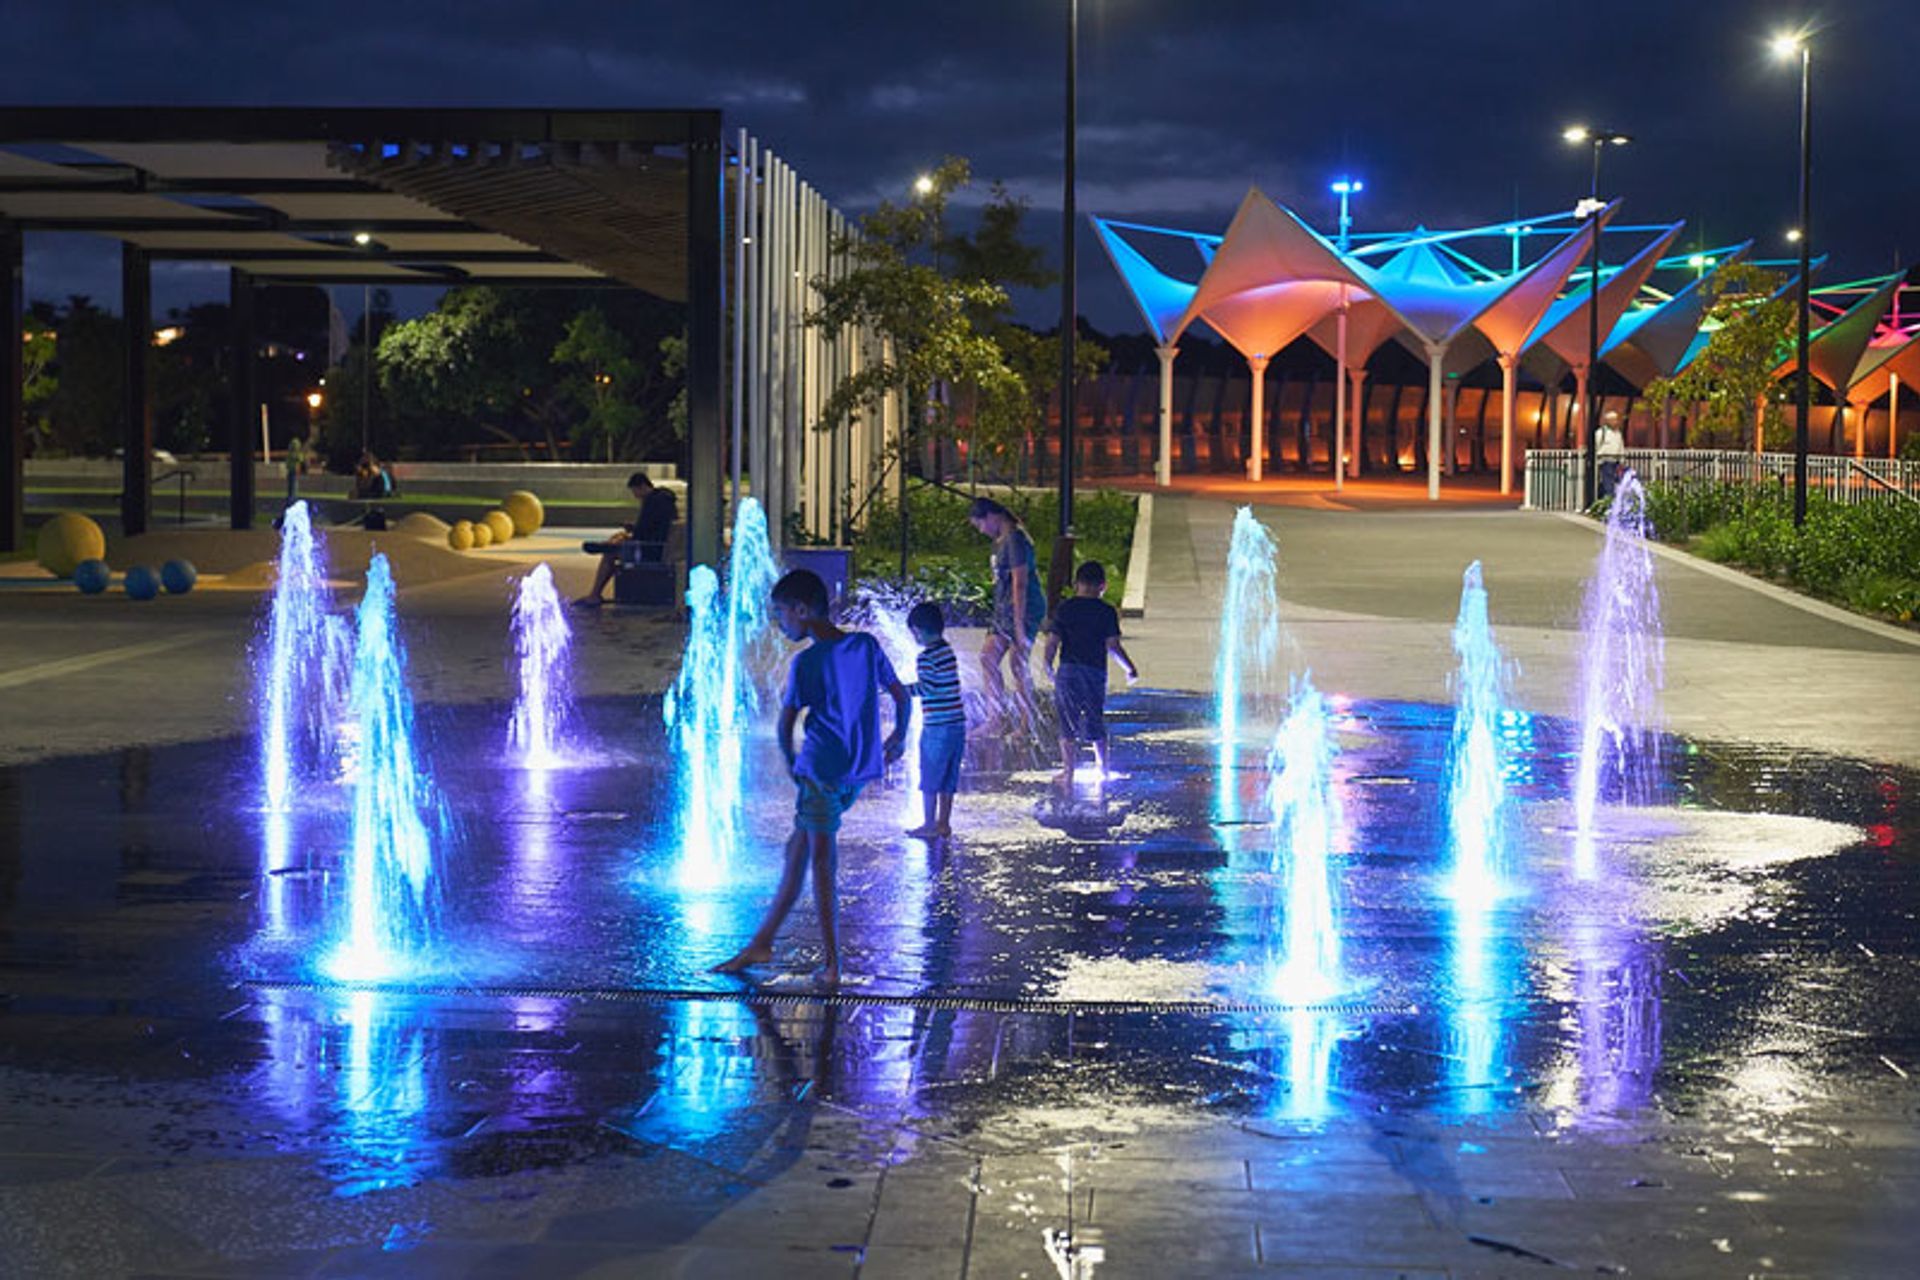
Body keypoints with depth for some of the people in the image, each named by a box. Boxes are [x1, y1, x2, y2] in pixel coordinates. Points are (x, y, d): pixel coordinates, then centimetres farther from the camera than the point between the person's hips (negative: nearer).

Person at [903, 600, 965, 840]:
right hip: (957, 722, 8)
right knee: (948, 780, 13)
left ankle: (929, 826, 9)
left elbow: (926, 688, -20)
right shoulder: (948, 651, 11)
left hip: (937, 727, -8)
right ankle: (944, 824, 18)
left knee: (929, 779, 4)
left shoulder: (927, 656, -14)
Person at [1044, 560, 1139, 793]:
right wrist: (1130, 669, 5)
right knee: (1096, 723, 16)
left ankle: (1068, 774, 0)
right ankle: (1102, 771, 26)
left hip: (1067, 671, 0)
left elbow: (1052, 641, -4)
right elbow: (1113, 646, -7)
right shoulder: (1107, 612, -3)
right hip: (1095, 672, 0)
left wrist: (1048, 665, 12)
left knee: (1068, 727, 5)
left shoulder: (1064, 608, -1)